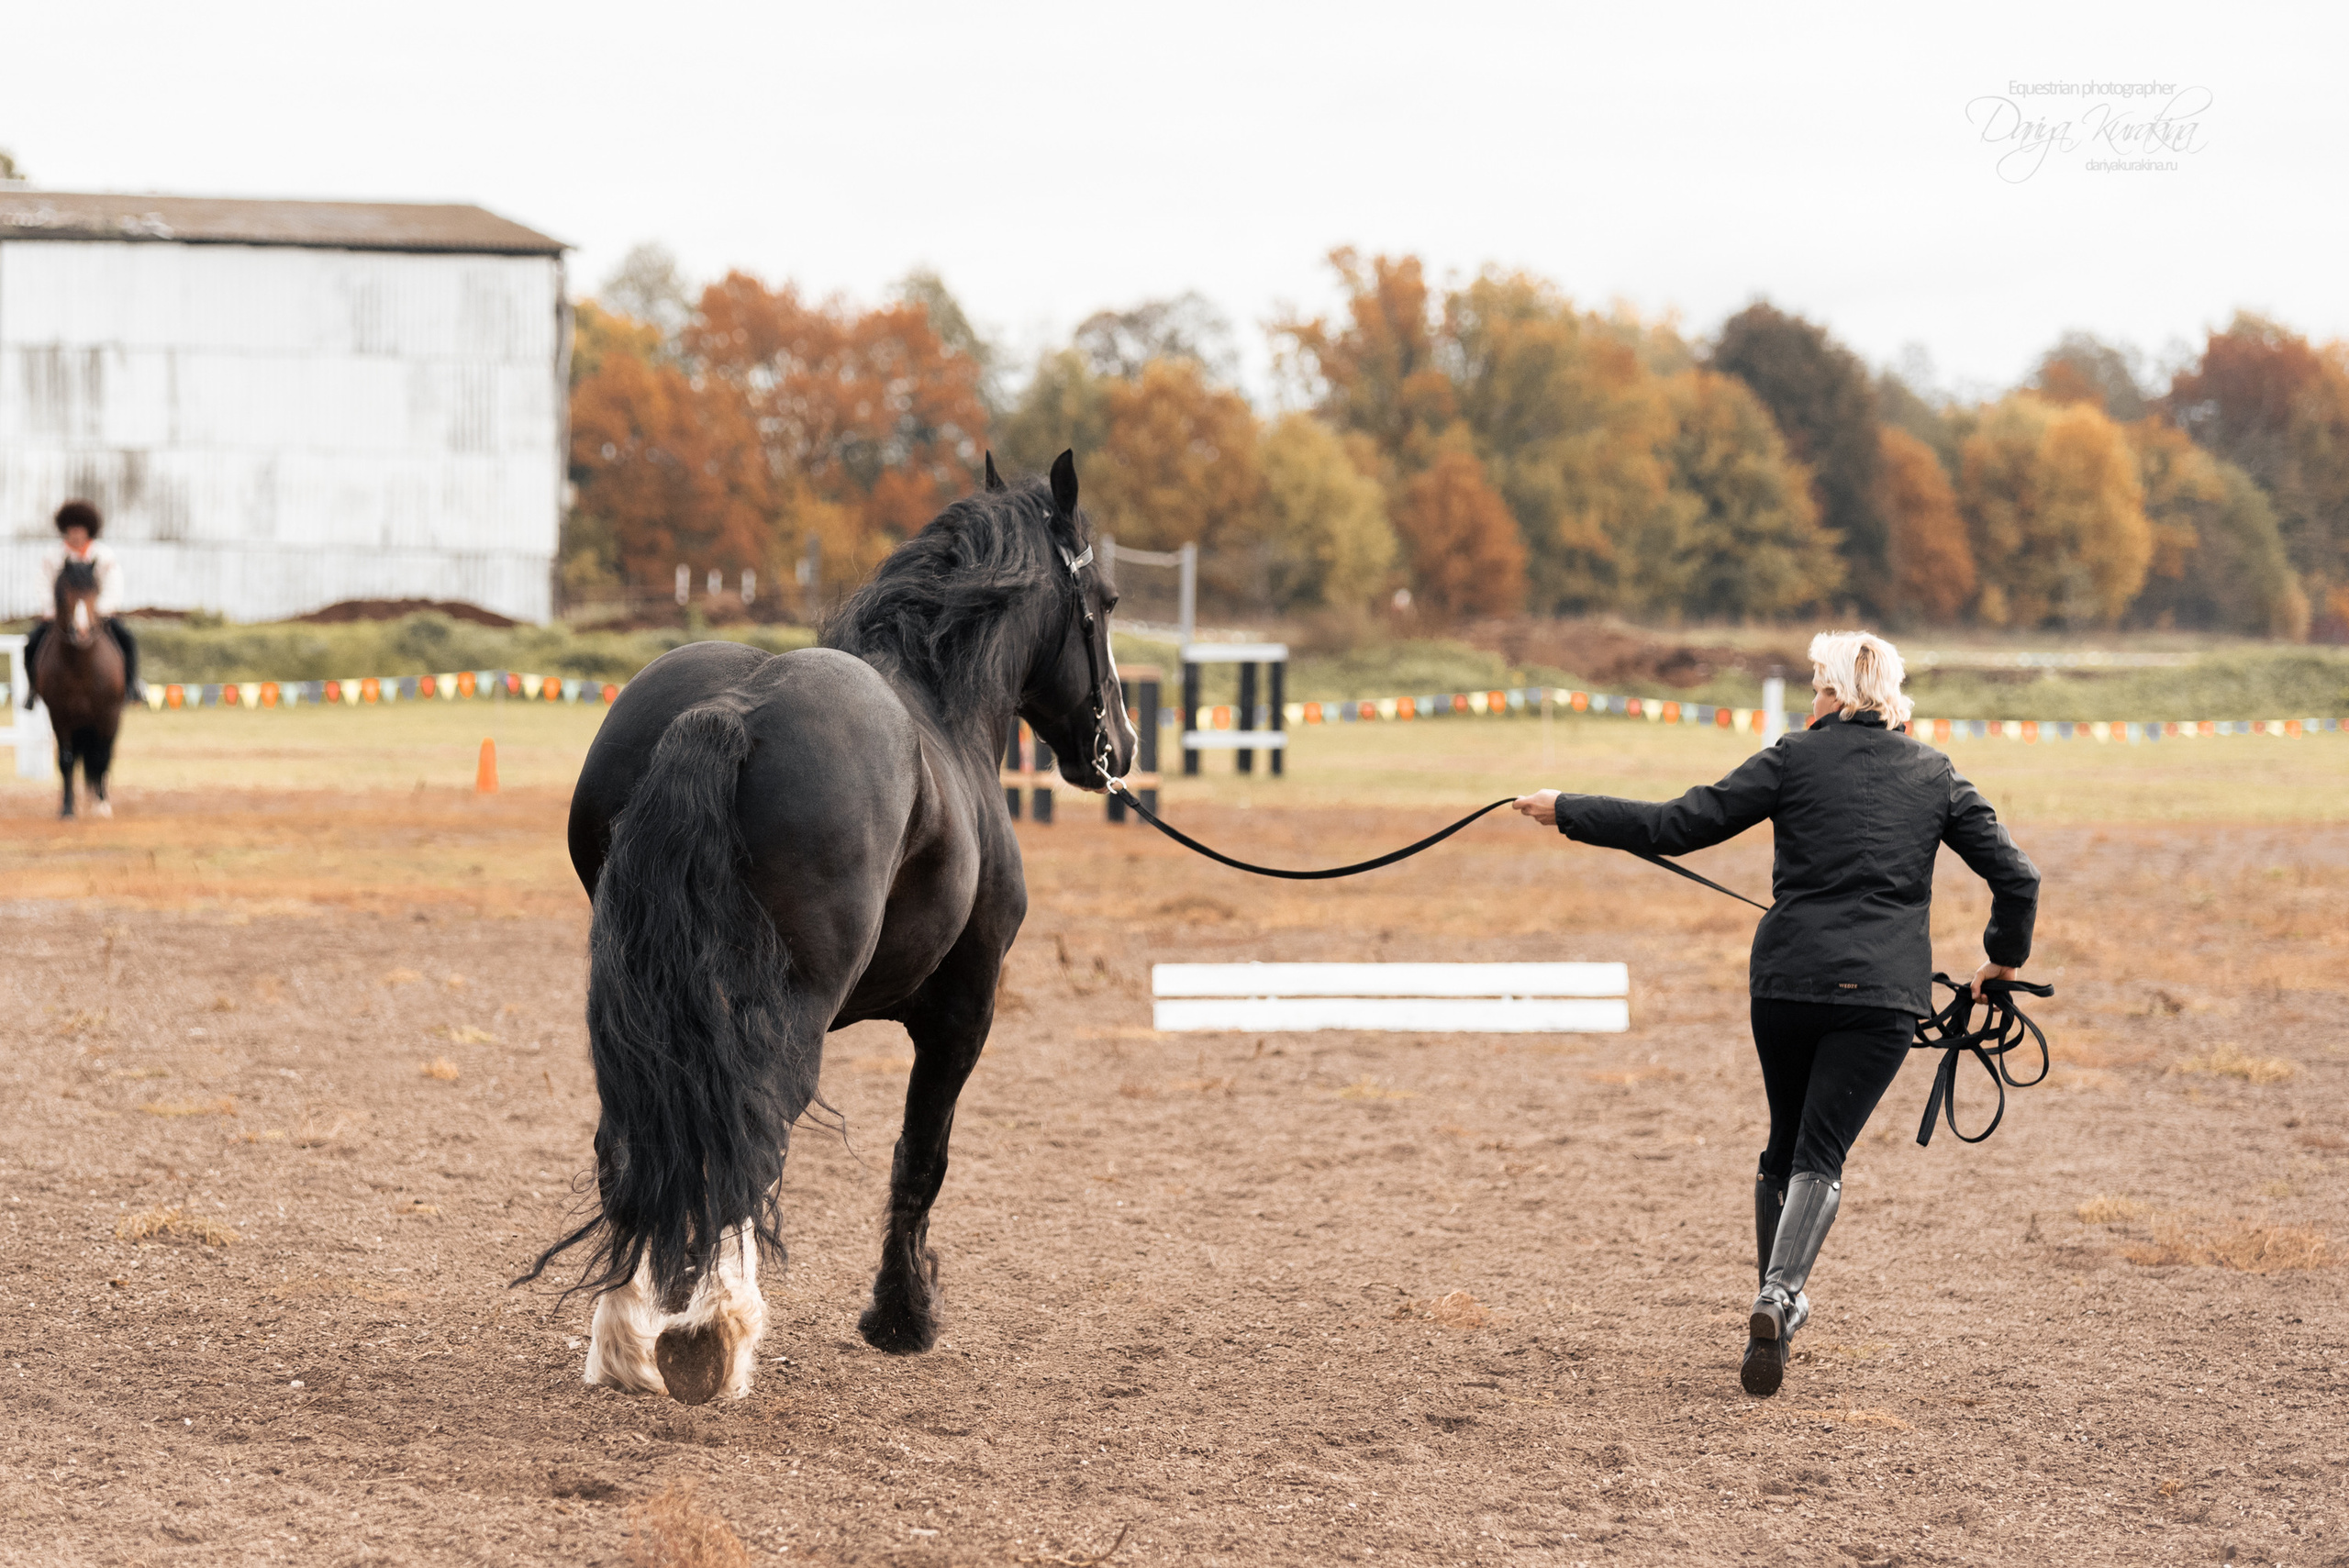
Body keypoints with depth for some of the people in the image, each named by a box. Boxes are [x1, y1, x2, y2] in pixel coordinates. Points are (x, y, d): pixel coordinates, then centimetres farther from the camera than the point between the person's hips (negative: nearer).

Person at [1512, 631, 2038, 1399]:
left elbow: (1677, 825, -1)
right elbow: (2016, 875, 10)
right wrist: (2005, 958, 27)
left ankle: (1777, 1302, 23)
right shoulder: (1935, 775, 10)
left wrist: (1569, 812, 8)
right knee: (1820, 1152, -5)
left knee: (1787, 1145, 19)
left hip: (1786, 981, 0)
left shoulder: (1795, 758, 3)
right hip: (1885, 993, 0)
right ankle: (1778, 1295, -29)